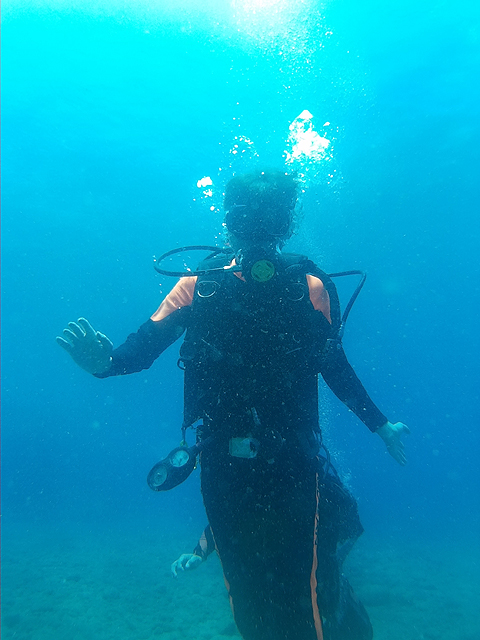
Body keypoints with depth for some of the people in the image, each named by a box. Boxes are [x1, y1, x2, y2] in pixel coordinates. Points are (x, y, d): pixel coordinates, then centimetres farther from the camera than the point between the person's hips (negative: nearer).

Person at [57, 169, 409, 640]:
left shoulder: (311, 289, -4)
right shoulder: (201, 284, -5)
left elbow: (334, 365, 8)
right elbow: (145, 345, -7)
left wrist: (379, 424, 13)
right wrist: (105, 360, -29)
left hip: (290, 464, 0)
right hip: (223, 464, 1)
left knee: (298, 592, 7)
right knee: (244, 592, 18)